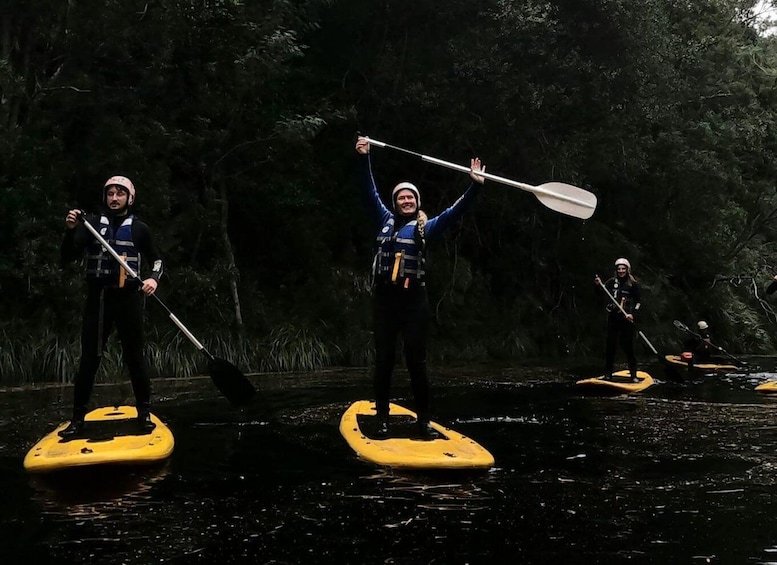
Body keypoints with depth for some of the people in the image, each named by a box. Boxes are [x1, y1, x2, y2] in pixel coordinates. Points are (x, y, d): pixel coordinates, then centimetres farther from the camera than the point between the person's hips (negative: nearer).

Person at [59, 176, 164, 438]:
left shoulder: (139, 229, 6)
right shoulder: (92, 224, 7)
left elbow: (156, 259, 14)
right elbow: (68, 258, 2)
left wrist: (154, 278, -7)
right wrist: (70, 230, -14)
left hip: (129, 299, -1)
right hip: (98, 298, 1)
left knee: (134, 357, 3)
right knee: (89, 359, 1)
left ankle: (144, 413, 14)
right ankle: (77, 419, 6)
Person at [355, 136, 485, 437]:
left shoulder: (426, 227, 7)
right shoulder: (386, 220, 11)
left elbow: (455, 211, -1)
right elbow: (370, 190, 9)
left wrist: (475, 186, -11)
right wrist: (363, 158, 0)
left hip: (414, 300, -1)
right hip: (385, 299, 2)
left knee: (416, 361, 1)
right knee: (384, 360, 5)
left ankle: (423, 420, 9)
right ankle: (382, 418, 11)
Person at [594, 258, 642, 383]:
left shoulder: (633, 284, 1)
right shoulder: (611, 282, 5)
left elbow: (638, 301, 5)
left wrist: (633, 314, -8)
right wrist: (599, 285, -21)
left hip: (627, 319, -2)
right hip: (613, 317, 2)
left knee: (628, 346, -3)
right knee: (611, 345, 2)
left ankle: (634, 375, 5)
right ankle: (608, 374, 9)